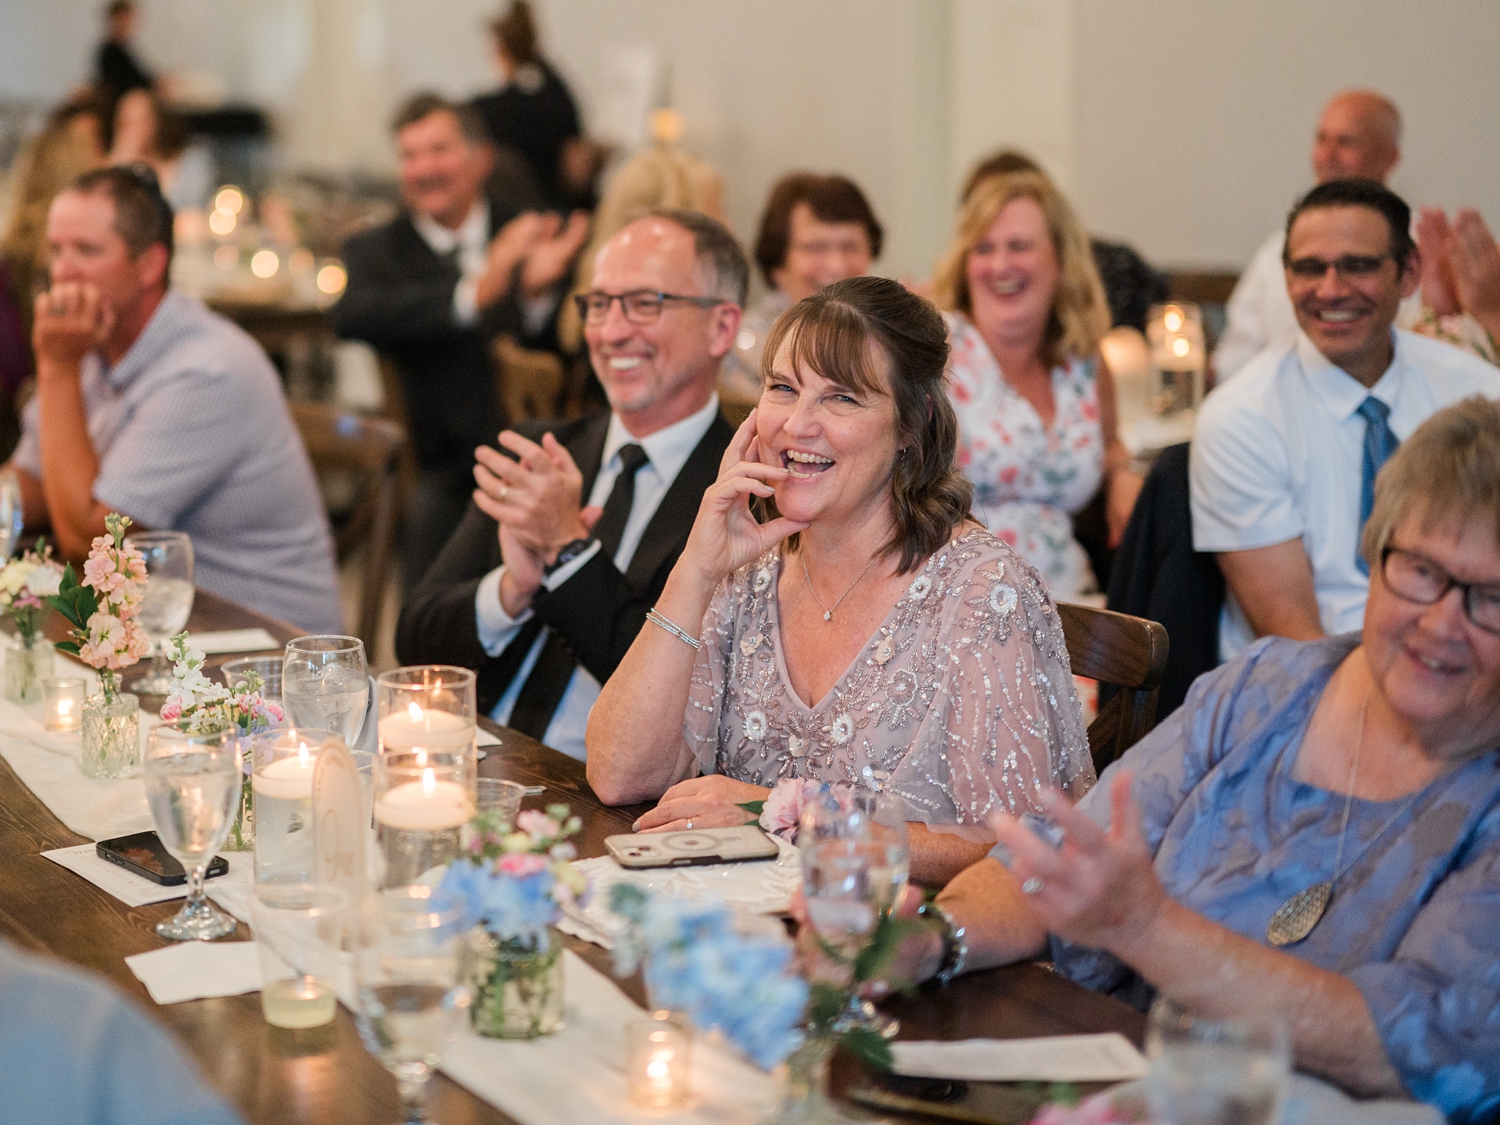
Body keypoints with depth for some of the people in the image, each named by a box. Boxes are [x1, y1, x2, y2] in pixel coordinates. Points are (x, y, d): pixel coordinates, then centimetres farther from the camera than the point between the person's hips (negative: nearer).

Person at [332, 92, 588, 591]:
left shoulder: (531, 238, 9)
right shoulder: (375, 249, 8)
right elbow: (351, 315, -15)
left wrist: (538, 293, -18)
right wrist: (475, 292, -26)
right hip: (444, 470, 1)